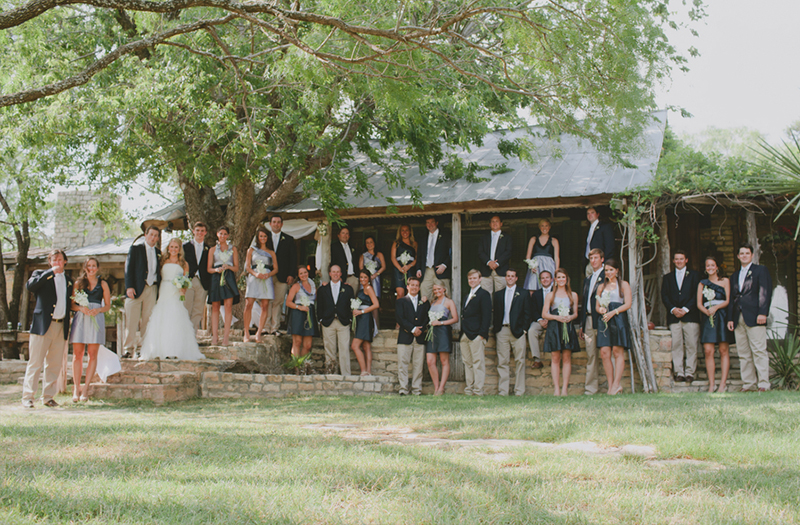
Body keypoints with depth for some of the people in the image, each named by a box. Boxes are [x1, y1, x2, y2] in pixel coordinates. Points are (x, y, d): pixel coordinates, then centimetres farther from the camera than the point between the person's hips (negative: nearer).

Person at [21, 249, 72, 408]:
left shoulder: (68, 280, 20)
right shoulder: (41, 274, 5)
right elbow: (30, 286, -16)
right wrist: (51, 272, -15)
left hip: (60, 327, 5)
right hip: (42, 325, -5)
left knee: (55, 365, 5)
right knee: (35, 363, -6)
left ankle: (48, 397, 13)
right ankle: (27, 397, -2)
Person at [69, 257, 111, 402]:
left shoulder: (102, 284, 11)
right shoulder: (78, 283, 12)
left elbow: (108, 305, 10)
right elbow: (72, 304, 9)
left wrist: (98, 310, -9)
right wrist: (81, 308, -11)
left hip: (96, 319, 0)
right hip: (80, 318, 0)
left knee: (92, 355, -3)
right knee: (77, 355, -3)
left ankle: (85, 389, 0)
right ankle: (76, 388, 0)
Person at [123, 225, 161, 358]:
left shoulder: (158, 252, 16)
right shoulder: (135, 249, 6)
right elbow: (128, 268, -1)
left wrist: (160, 290, 6)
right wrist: (129, 287, -12)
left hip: (152, 289, 3)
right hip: (136, 289, -3)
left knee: (147, 320, 2)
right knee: (131, 321, -5)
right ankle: (128, 349, -1)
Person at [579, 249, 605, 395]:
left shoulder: (606, 277, -1)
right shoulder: (587, 280, 22)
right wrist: (581, 324, 18)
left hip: (600, 318, -7)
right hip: (588, 320, 7)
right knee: (590, 355, 5)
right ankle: (591, 388, 5)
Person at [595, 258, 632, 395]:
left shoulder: (623, 285, 7)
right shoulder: (601, 287, 21)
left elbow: (627, 304, -3)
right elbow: (597, 305, 20)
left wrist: (613, 312, -14)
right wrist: (600, 309, -4)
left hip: (619, 319, -4)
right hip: (604, 320, 4)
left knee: (618, 351, -8)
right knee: (604, 352, -7)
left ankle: (617, 384, -9)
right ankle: (610, 385, -4)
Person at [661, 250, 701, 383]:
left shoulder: (693, 275, 11)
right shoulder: (668, 277, 18)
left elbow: (696, 295, 2)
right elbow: (664, 296, 9)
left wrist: (685, 309, -9)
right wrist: (673, 309, -8)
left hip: (690, 315, -2)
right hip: (673, 317, 2)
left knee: (691, 345, -5)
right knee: (676, 345, -4)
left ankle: (689, 372, -2)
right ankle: (679, 372, -2)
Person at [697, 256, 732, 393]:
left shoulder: (725, 281, 10)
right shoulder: (702, 284, 16)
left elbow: (728, 300, 2)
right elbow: (699, 304, 9)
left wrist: (716, 307, -14)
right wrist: (707, 311, -11)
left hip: (722, 317, -2)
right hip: (708, 319, 2)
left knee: (723, 350, -4)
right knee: (708, 351, -8)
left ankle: (723, 383, -4)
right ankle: (711, 384, -6)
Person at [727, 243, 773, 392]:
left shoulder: (761, 270, 7)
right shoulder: (734, 276, 23)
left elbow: (765, 293, -3)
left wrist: (762, 313, -14)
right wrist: (730, 318, 11)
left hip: (754, 318, -6)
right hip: (738, 319, 6)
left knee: (759, 351, -10)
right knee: (743, 354, 3)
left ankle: (763, 384, -10)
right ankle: (748, 384, 5)